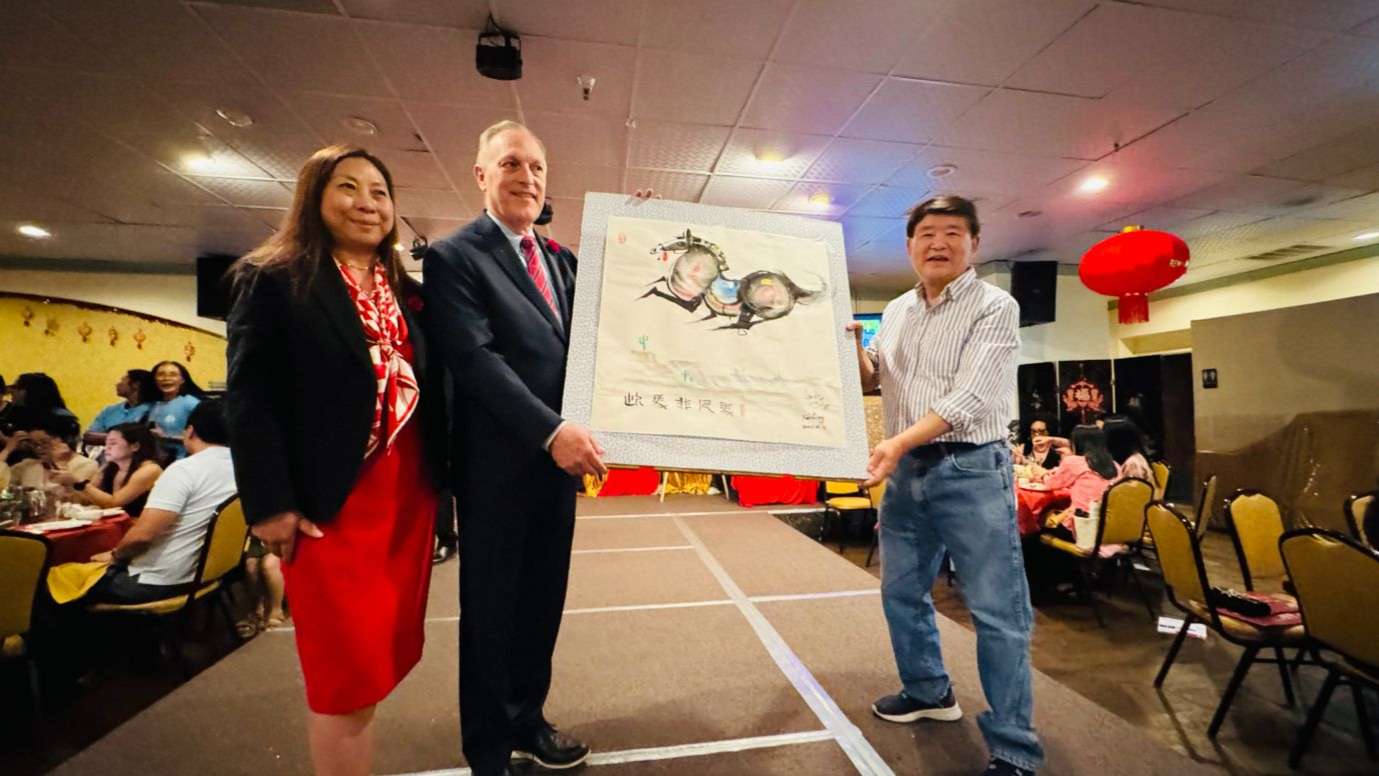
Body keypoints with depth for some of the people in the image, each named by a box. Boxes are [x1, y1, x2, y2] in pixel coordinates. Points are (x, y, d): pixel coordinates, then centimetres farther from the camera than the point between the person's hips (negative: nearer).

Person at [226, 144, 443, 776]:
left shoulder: (407, 292, 13)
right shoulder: (272, 279, -1)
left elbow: (428, 390, 10)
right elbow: (249, 398, -8)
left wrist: (440, 481, 5)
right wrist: (270, 503, -14)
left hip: (407, 494, 5)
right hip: (332, 501, -5)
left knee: (383, 654, 15)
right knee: (349, 669, 3)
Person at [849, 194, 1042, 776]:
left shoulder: (995, 307, -6)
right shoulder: (896, 311, 12)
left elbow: (970, 397, -18)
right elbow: (870, 379, 19)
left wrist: (900, 441, -28)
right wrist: (851, 345, -1)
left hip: (972, 469, -6)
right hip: (907, 470, 7)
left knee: (997, 611, -1)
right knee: (901, 591, 17)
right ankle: (929, 692, 38)